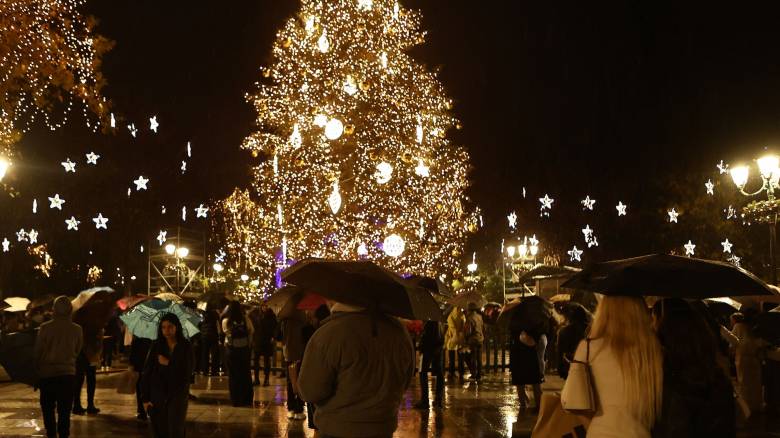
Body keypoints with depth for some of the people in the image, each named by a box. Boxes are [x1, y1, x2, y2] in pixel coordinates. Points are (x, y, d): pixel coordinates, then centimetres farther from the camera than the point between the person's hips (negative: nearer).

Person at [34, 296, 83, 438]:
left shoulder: (45, 328, -10)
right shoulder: (77, 329, -5)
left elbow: (38, 351, -5)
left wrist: (37, 368, 9)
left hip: (47, 373, -1)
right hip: (68, 373, 1)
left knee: (48, 408, 13)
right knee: (64, 409, 6)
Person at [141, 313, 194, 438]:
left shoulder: (185, 347, 0)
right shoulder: (156, 346, 2)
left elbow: (187, 371, -3)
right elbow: (147, 372, 0)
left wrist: (168, 363, -11)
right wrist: (145, 398, -5)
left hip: (177, 395, -1)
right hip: (157, 395, 1)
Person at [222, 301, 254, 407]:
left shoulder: (226, 321, -12)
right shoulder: (246, 319, -9)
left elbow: (225, 331, 5)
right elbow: (251, 331, 6)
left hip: (231, 350, -1)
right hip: (245, 349, 1)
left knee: (233, 375, 8)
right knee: (246, 374, 13)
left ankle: (235, 400, 9)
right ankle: (247, 399, 18)